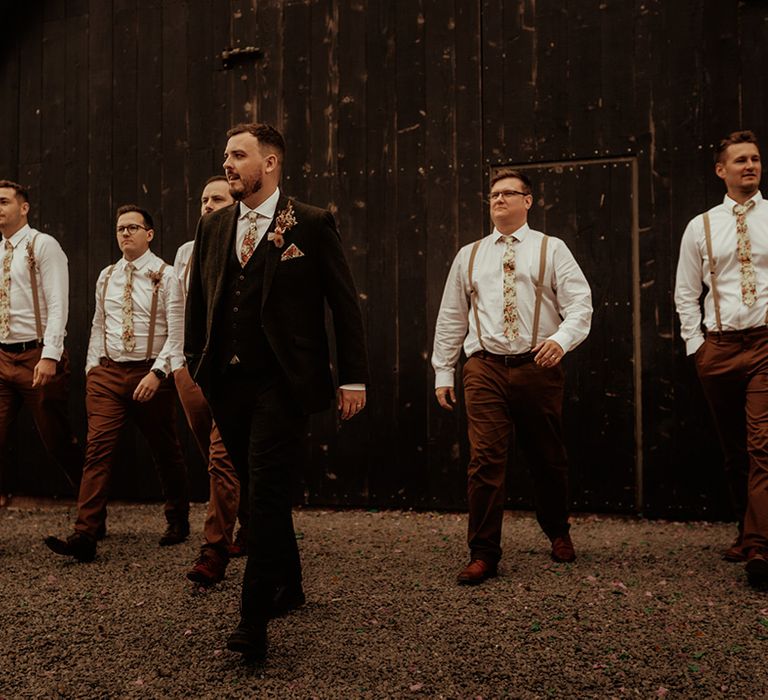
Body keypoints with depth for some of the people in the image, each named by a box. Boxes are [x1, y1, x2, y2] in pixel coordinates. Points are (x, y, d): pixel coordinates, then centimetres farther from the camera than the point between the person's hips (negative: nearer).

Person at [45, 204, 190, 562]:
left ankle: (178, 521, 30)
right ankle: (85, 535, -12)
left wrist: (157, 372, -19)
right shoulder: (106, 277, 12)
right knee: (97, 448, -9)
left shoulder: (165, 275, -5)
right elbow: (98, 326, 18)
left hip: (150, 374, -4)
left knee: (165, 452, 10)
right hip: (107, 372, 4)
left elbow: (177, 332, -11)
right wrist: (92, 366, 10)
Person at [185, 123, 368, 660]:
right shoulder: (213, 228, 13)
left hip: (281, 381, -5)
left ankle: (255, 619, -3)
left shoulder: (311, 224, -2)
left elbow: (345, 304, -2)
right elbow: (198, 303, 17)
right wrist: (193, 365, 11)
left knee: (266, 492, -10)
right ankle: (289, 588, 33)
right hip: (227, 380, 6)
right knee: (264, 492, 15)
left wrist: (353, 378, -5)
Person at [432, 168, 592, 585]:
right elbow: (451, 317, 16)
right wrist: (443, 371, 12)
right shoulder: (468, 256, 15)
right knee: (484, 460, -7)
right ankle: (483, 554, 1)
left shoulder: (551, 250, 7)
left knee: (548, 458, 11)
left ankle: (558, 534, 35)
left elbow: (580, 304, -3)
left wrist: (562, 338, -23)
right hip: (485, 368, 1)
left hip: (538, 367, -1)